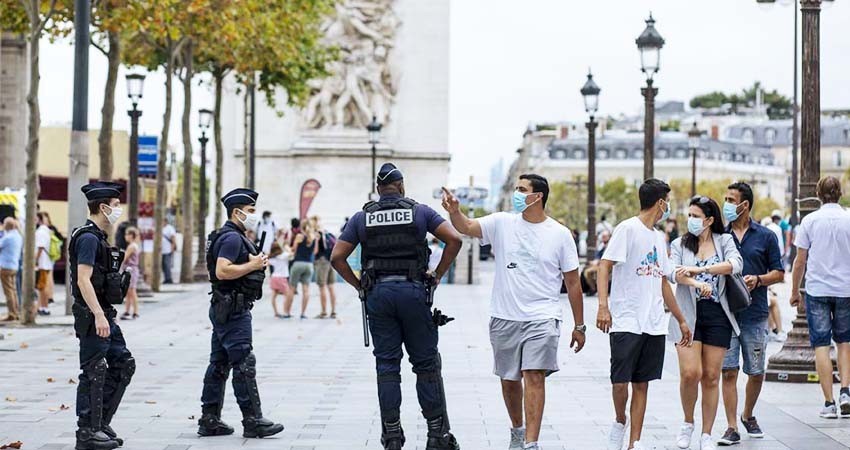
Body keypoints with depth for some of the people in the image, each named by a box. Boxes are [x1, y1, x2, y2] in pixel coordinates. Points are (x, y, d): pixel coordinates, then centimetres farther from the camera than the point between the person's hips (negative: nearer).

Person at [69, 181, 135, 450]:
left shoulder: (98, 237, 16)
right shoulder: (88, 238, -15)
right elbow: (83, 280, -23)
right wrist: (98, 316, -27)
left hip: (104, 315, 10)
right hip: (93, 316, -10)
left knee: (123, 364, 13)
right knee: (94, 374, -4)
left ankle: (100, 422, 18)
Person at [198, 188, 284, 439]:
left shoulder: (233, 237, 19)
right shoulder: (232, 237, -14)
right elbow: (222, 271, -25)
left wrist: (256, 262, 12)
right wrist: (253, 265, -17)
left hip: (224, 310, 11)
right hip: (233, 309, -11)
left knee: (219, 364, 10)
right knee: (244, 364, -9)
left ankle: (209, 420, 13)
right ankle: (252, 421, -8)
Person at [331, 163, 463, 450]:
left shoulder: (361, 217, 7)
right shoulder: (420, 212, 4)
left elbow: (337, 257, 2)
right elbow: (454, 240, -5)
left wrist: (359, 285, 10)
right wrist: (437, 275, 3)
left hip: (378, 294, 1)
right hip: (413, 291, -1)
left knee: (387, 365, 6)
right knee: (426, 362, 5)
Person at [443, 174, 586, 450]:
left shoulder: (560, 234, 0)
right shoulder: (502, 223, 3)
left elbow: (573, 282, 4)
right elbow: (467, 228, -12)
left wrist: (579, 326, 5)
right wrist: (454, 211, -34)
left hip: (542, 318, -3)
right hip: (505, 317, 3)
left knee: (535, 376, -15)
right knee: (509, 380, 14)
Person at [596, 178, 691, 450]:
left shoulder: (659, 238, 18)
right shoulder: (627, 229, -5)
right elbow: (604, 266, -12)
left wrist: (681, 320, 26)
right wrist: (603, 305, -25)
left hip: (654, 325, 7)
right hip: (626, 322, -7)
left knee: (642, 384, 6)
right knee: (620, 382, -10)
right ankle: (619, 423, 17)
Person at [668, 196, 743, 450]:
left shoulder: (724, 241, 7)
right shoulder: (680, 244, 9)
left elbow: (735, 264, -13)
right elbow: (672, 272, -9)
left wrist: (699, 270, -21)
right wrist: (697, 284, -28)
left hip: (717, 315, 0)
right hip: (688, 314, 0)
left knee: (711, 377, 2)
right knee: (690, 373, -13)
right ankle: (688, 424, 11)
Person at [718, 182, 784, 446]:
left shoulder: (765, 236, 4)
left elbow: (779, 274, 5)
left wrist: (758, 280, -13)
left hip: (755, 314, 0)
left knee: (756, 372, 9)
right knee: (728, 372, -4)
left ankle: (748, 415, 32)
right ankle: (732, 428, -1)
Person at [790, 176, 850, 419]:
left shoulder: (810, 221, -2)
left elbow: (800, 261, 0)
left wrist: (794, 291, 10)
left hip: (817, 290, -1)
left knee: (821, 345, 1)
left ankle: (829, 402, -1)